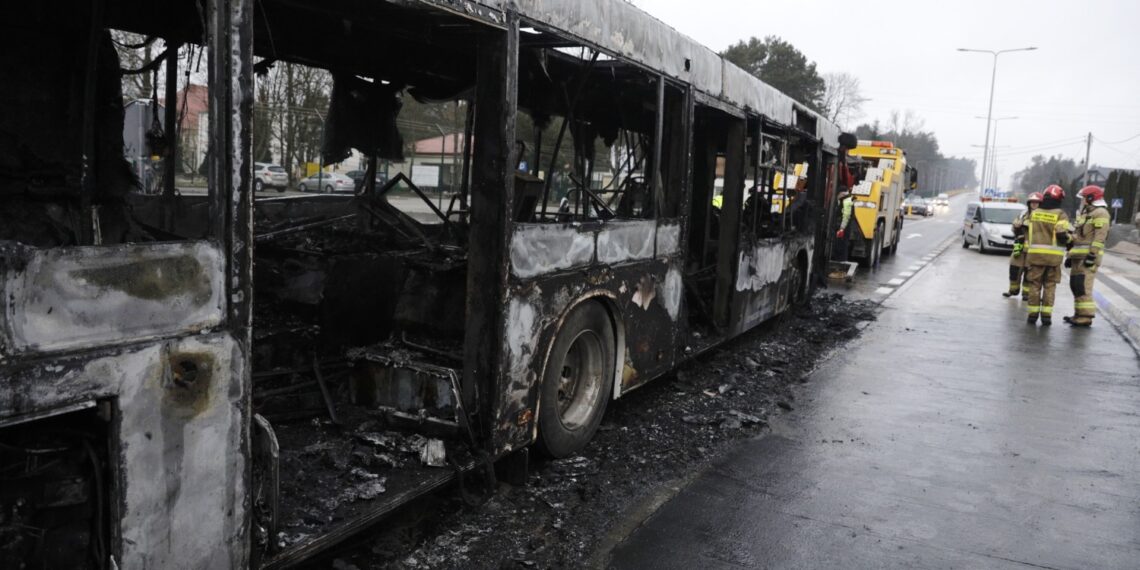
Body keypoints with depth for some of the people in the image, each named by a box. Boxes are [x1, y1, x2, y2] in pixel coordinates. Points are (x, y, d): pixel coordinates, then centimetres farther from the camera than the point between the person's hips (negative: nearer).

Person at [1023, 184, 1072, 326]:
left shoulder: (1034, 213, 8)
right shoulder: (1060, 215, -5)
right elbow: (1062, 234, -14)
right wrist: (1069, 240, 5)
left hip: (1035, 254, 2)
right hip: (1054, 256, -2)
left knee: (1035, 285, 8)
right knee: (1050, 286, 6)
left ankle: (1033, 314, 8)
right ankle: (1046, 315, 3)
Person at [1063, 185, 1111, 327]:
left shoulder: (1100, 213, -8)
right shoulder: (1086, 214, 23)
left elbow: (1100, 237, -17)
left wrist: (1092, 255, -23)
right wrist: (1071, 256, 24)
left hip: (1088, 256, -10)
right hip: (1079, 256, 10)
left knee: (1083, 286, -14)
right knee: (1075, 285, 11)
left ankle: (1086, 316, -13)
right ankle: (1079, 314, 17)